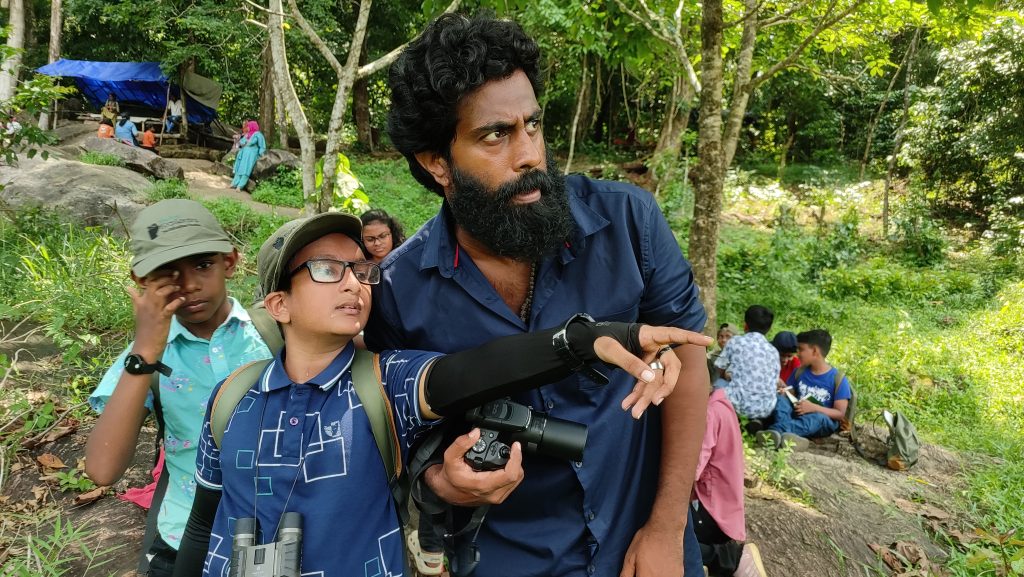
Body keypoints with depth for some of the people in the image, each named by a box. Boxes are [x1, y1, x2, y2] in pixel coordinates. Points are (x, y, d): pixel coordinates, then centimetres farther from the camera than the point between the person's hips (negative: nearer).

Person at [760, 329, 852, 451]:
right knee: (780, 398, -23)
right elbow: (788, 395, 14)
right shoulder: (800, 372, 11)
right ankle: (786, 433, -55)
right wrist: (782, 393, -11)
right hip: (796, 415, 4)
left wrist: (813, 408, -22)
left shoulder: (838, 379, -5)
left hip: (822, 423, -4)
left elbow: (840, 413, -8)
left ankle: (777, 430, -61)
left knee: (818, 417, -38)